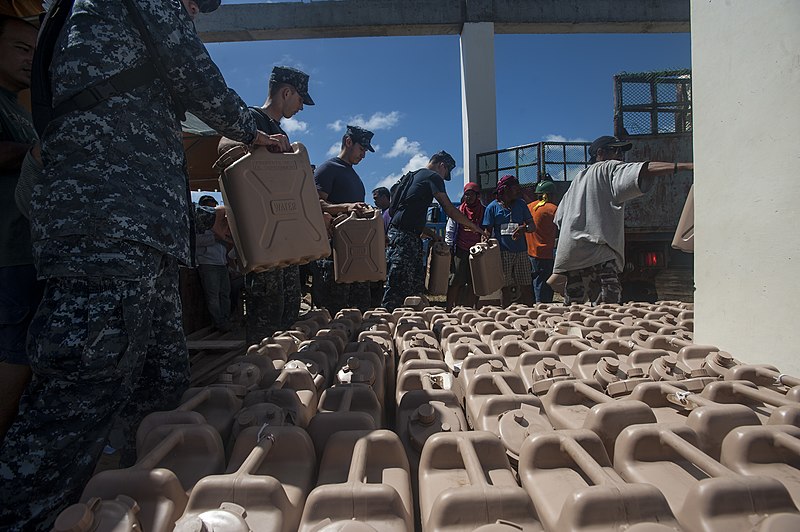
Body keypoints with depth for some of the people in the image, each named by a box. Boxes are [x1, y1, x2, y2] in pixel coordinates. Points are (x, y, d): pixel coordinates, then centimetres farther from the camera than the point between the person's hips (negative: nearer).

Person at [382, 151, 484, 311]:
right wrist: (475, 227, 1)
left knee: (416, 286, 10)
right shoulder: (433, 177, -1)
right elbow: (449, 209, -9)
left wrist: (433, 236, 24)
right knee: (397, 285, -11)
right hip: (405, 237, -10)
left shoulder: (413, 176, 27)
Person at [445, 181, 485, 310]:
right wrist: (448, 249, 0)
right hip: (460, 251, -1)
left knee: (474, 283, 3)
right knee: (455, 281, -6)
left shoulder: (484, 211, 10)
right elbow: (449, 232, 9)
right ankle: (449, 308, -1)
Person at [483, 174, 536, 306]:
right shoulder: (492, 207, 3)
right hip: (503, 252, -3)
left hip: (521, 251, 3)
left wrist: (524, 228, -16)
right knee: (505, 288, 1)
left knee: (526, 287, 2)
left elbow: (533, 226, 7)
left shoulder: (520, 204, 11)